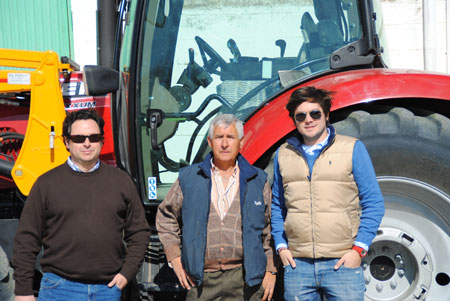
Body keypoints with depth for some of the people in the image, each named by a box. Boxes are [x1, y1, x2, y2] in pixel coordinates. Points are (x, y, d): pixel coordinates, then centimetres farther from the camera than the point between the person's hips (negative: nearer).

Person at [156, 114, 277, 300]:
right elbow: (165, 216, 17)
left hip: (245, 281, 0)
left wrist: (270, 271, 8)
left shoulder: (258, 180, 9)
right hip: (202, 281, 0)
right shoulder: (188, 178, 7)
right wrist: (174, 258, 8)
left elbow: (270, 229, 13)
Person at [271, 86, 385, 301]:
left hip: (342, 264, -2)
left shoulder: (352, 149, 2)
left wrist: (358, 248, -7)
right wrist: (281, 246, 6)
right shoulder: (283, 154, 11)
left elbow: (373, 203, 2)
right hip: (297, 264, 3)